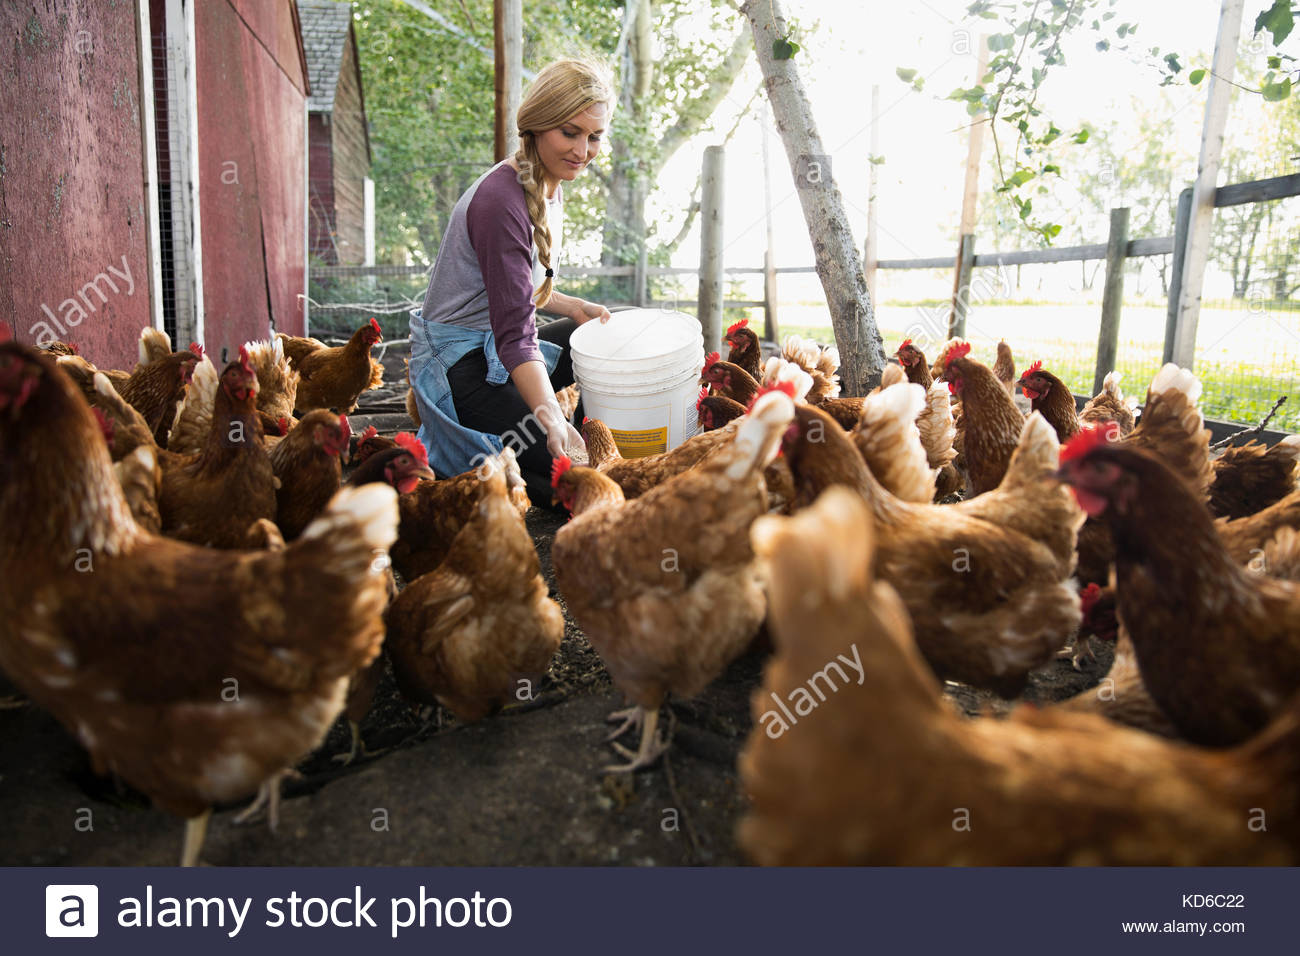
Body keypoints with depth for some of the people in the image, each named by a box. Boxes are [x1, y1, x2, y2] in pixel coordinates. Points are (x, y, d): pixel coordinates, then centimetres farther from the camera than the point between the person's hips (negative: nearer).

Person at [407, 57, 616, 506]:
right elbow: (514, 334, -30)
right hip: (459, 363, -10)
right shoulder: (501, 200, -24)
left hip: (494, 350, 10)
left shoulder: (547, 188, 5)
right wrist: (552, 420, -40)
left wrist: (573, 306, 4)